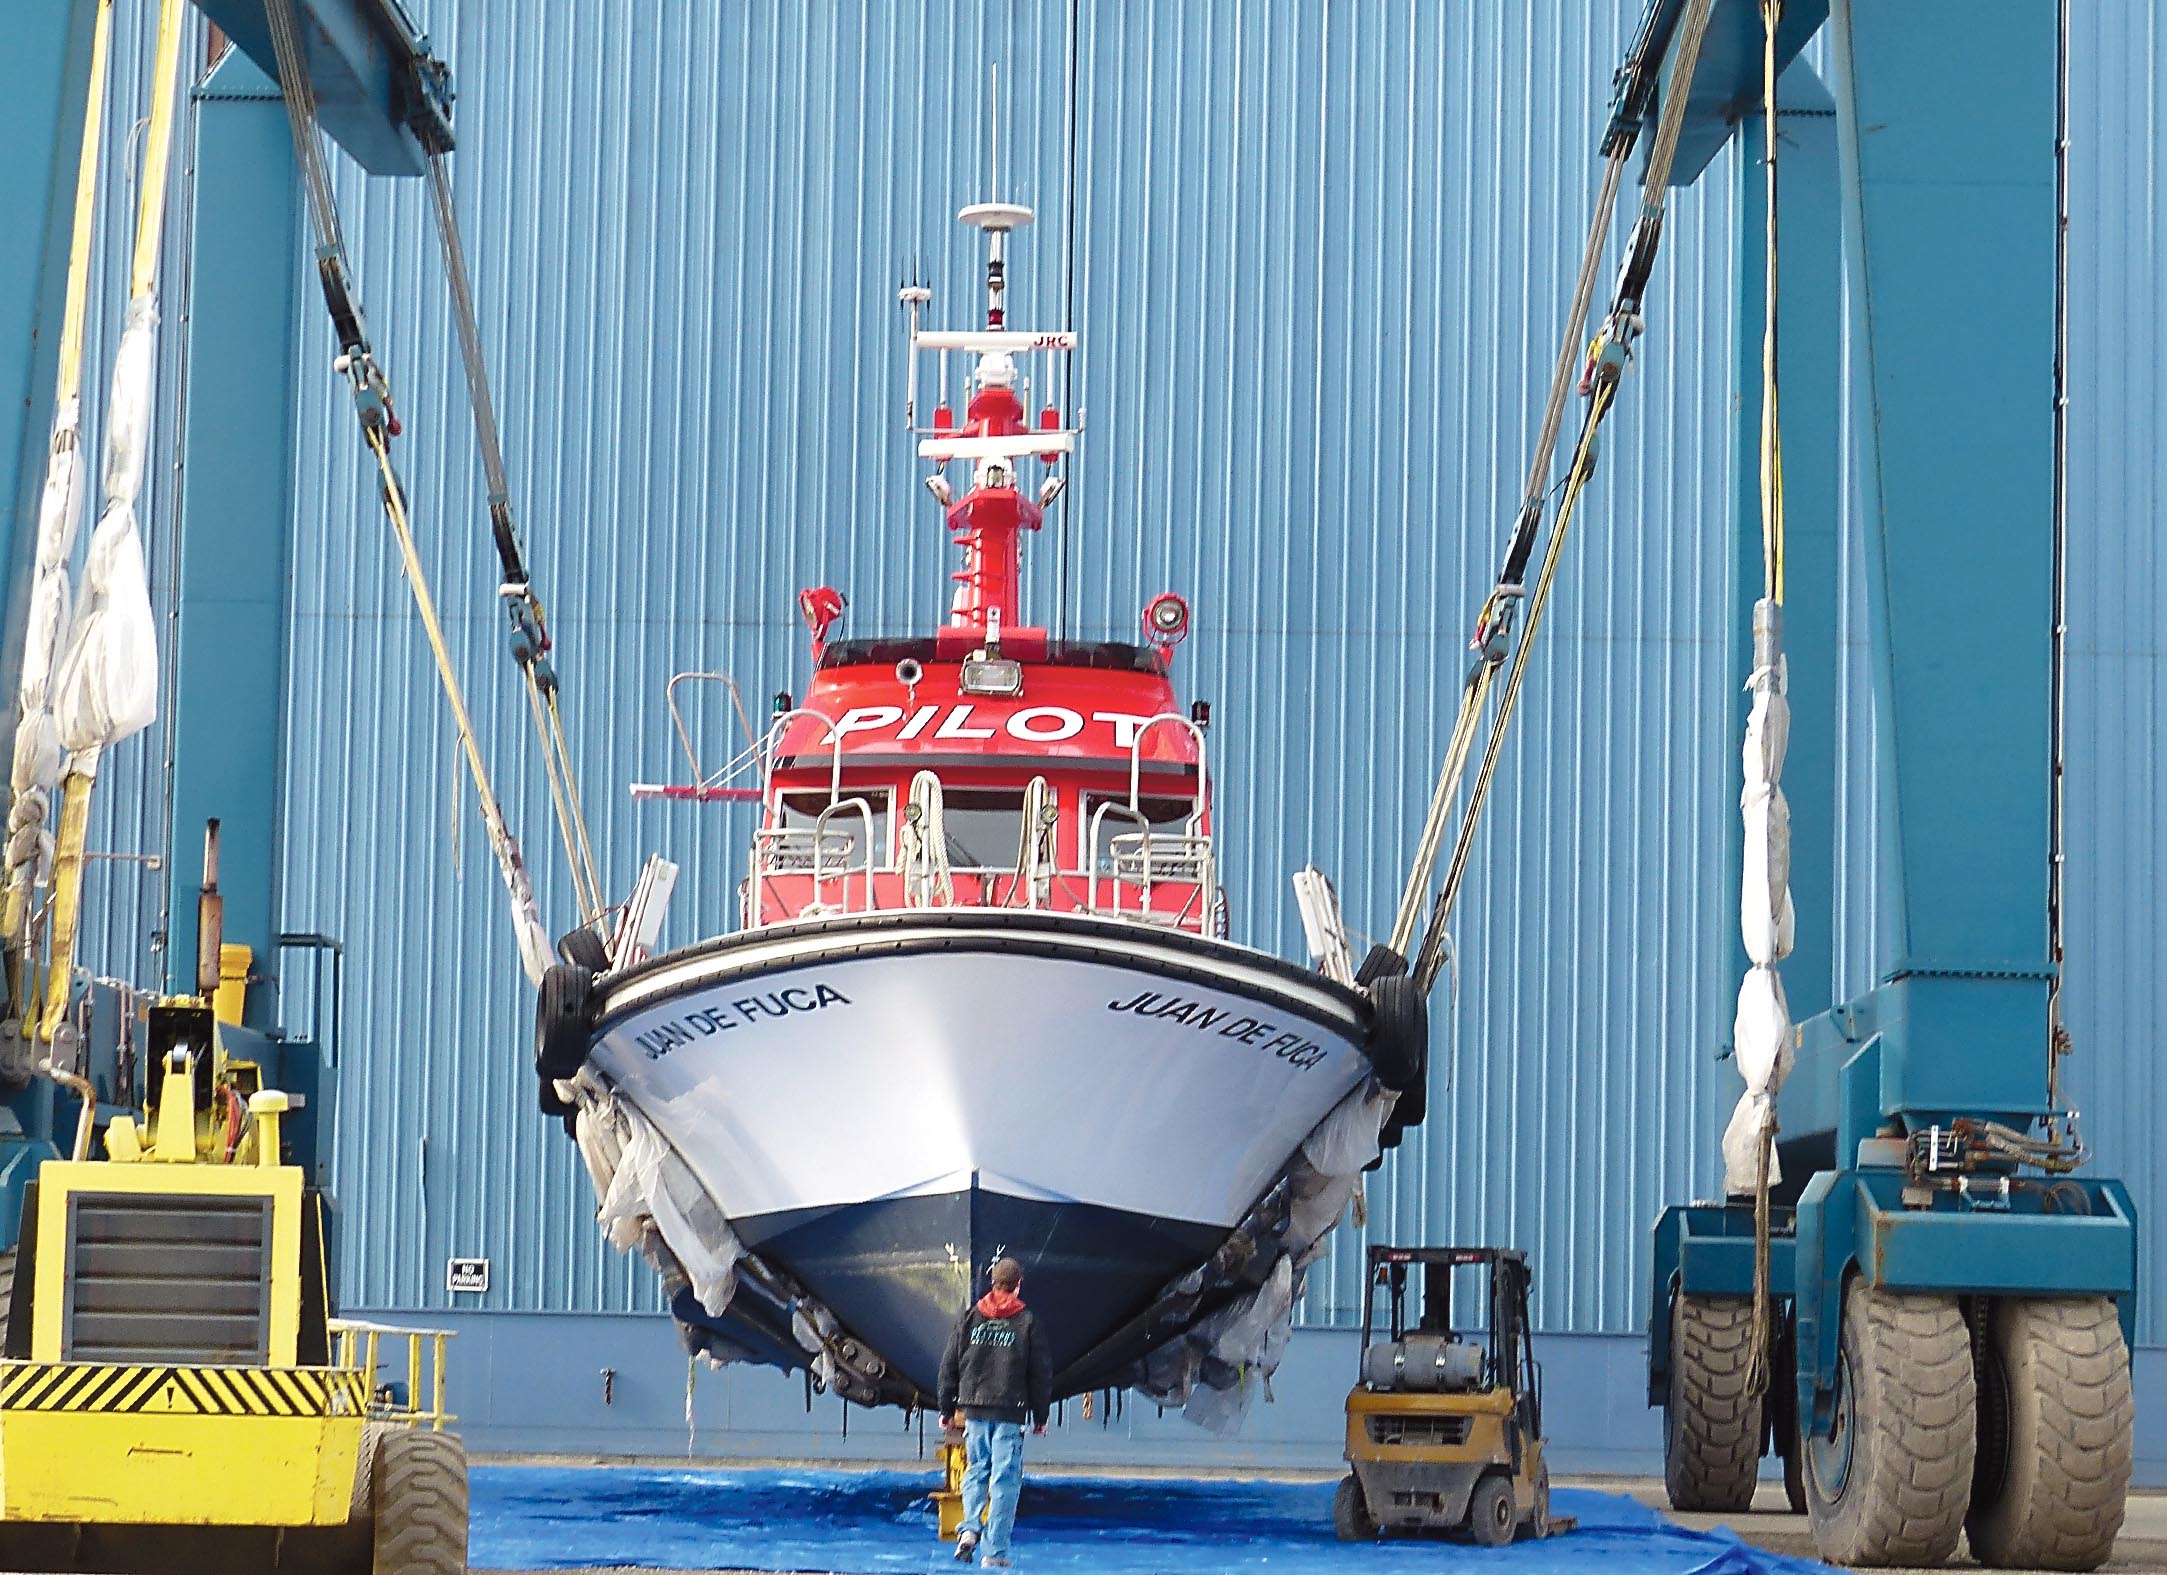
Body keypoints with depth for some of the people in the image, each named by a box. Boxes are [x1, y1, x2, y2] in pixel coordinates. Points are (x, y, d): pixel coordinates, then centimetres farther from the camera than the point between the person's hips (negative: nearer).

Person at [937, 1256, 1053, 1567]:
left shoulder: (970, 1317, 6)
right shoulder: (1027, 1322, -1)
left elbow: (949, 1365, 8)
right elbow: (1041, 1372, 2)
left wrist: (947, 1408, 16)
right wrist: (1040, 1416, 10)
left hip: (974, 1409, 3)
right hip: (1010, 1413, -2)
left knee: (976, 1471, 16)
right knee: (1005, 1480, 1)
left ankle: (969, 1528, -7)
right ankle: (995, 1550, -2)